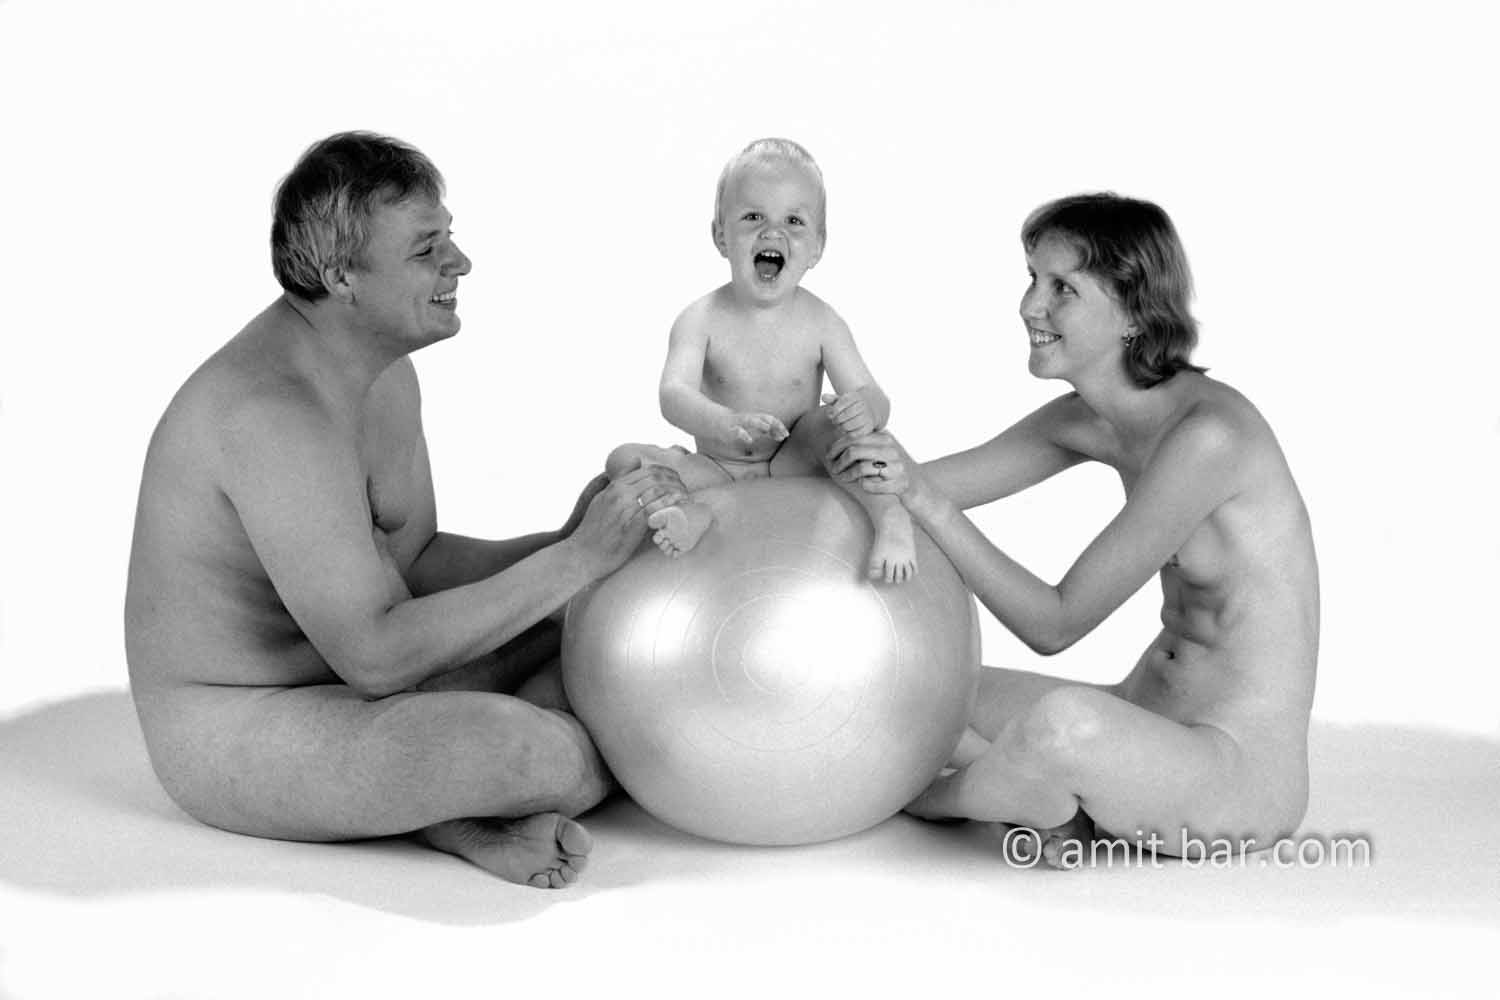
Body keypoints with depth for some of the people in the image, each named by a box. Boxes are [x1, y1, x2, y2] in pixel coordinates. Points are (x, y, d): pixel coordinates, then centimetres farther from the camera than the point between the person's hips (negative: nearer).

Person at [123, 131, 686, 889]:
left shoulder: (386, 372, 3)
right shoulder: (274, 413, -29)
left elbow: (414, 561, 10)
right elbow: (375, 656, -29)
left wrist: (565, 541, -7)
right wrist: (579, 558, -26)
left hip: (347, 676, 10)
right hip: (241, 736, -10)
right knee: (567, 764, -30)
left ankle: (453, 809, -4)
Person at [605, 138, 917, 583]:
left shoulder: (821, 324, -10)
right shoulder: (701, 320, -13)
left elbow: (876, 401, -11)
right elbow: (673, 395, -27)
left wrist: (865, 407, -39)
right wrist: (727, 424, -51)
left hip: (795, 465, 0)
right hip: (718, 470, 1)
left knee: (835, 419, -27)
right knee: (625, 459, -17)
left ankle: (891, 517, -26)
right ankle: (693, 513, -36)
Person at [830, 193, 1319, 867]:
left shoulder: (1207, 435, -25)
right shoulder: (1092, 418, 0)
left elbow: (1054, 625, -21)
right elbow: (931, 486, 4)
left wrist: (924, 501, -26)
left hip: (1243, 769, -8)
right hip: (1151, 724, 8)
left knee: (1064, 720, -40)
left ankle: (933, 801, -7)